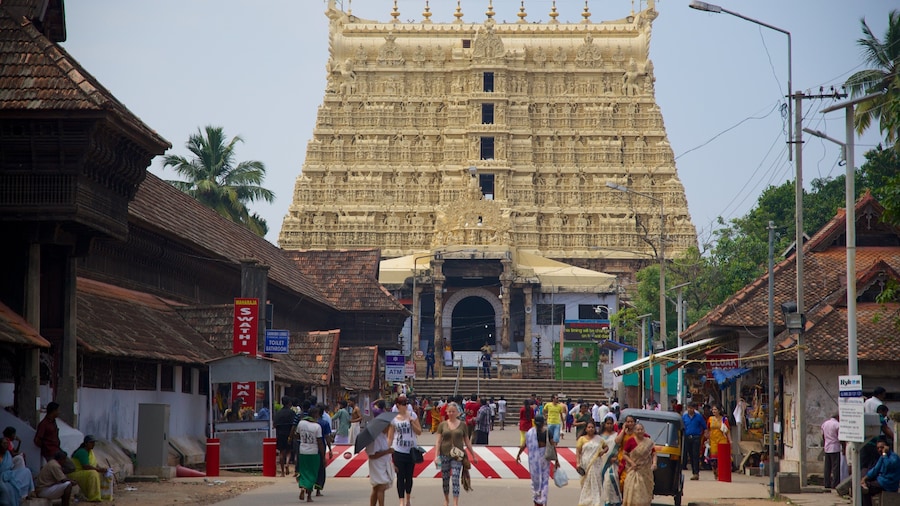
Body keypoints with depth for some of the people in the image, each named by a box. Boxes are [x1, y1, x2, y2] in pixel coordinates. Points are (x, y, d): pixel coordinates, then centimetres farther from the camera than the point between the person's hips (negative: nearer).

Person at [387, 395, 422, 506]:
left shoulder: (412, 415, 1)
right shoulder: (393, 418, -2)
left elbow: (419, 432, 2)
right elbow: (390, 437, 1)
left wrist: (412, 422, -12)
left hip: (411, 450, 2)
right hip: (398, 451, -2)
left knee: (409, 476, 11)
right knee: (400, 477, -2)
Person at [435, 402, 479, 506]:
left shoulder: (462, 425, 4)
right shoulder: (442, 425, 2)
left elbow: (467, 441, 10)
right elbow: (438, 440, 1)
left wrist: (473, 455, 12)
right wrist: (437, 455, -8)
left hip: (457, 455, -1)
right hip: (445, 454, 1)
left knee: (455, 479, -11)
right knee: (445, 478, 10)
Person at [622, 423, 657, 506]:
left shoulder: (648, 442, 1)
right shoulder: (631, 441, -6)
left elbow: (654, 454, 3)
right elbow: (625, 454, -1)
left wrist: (654, 463, -15)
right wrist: (631, 463, -15)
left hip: (646, 471, 2)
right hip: (634, 470, -2)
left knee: (644, 492, 7)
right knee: (632, 491, -8)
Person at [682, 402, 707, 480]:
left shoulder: (698, 416, 1)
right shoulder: (684, 416, 9)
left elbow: (704, 427, 6)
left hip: (696, 438, -3)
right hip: (687, 438, 4)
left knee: (696, 455, -9)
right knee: (691, 456, 6)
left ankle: (696, 473, -11)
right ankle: (694, 472, 13)